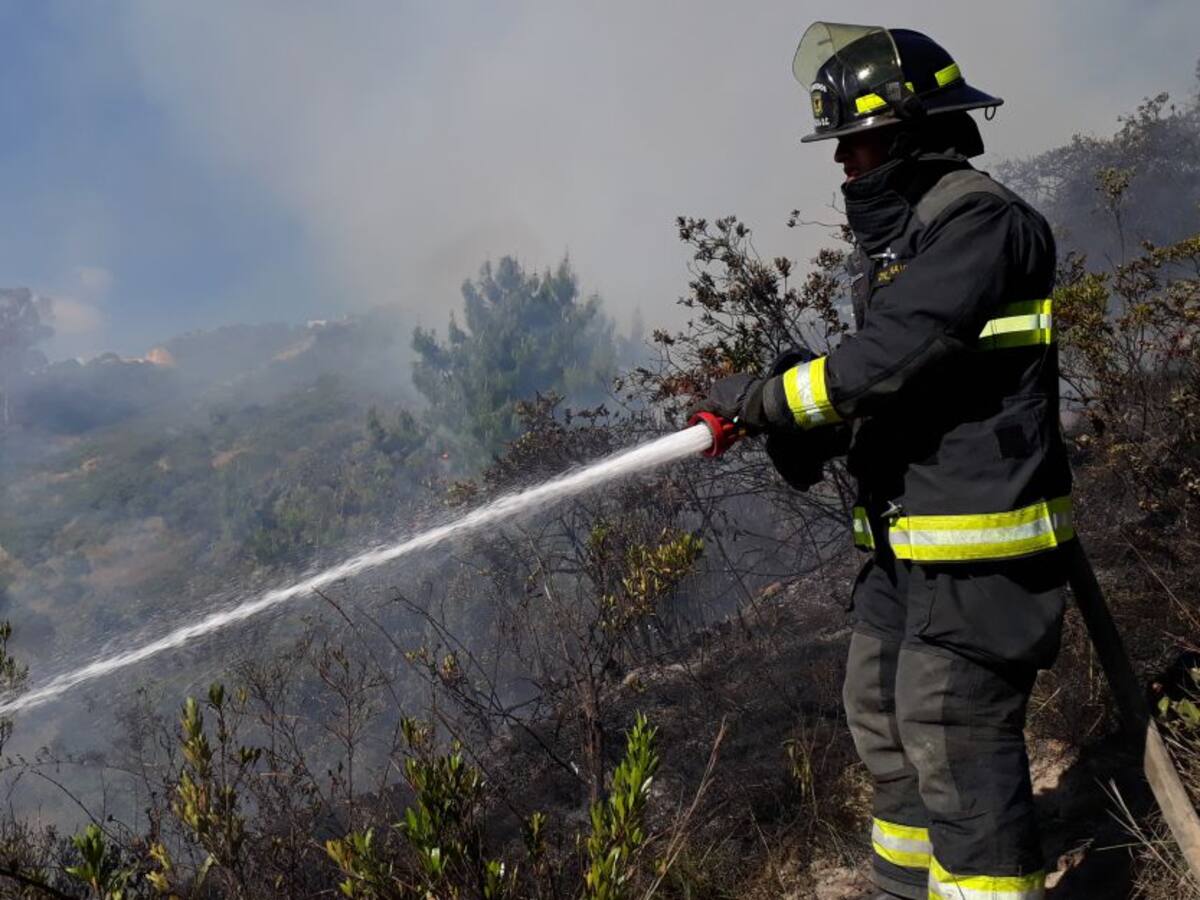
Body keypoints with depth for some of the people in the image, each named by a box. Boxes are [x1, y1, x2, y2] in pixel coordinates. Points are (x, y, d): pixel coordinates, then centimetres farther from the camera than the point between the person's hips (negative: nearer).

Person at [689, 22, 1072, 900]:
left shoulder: (981, 221, -15)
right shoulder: (897, 231, 16)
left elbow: (893, 358, -25)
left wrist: (765, 394, -15)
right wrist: (808, 430, -1)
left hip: (977, 546, -10)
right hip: (908, 538, 10)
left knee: (956, 743, -5)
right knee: (882, 716, 18)